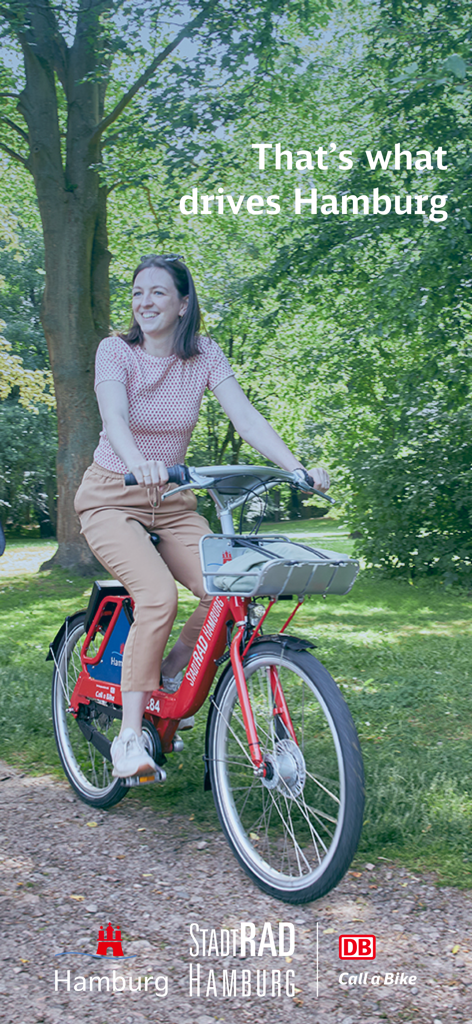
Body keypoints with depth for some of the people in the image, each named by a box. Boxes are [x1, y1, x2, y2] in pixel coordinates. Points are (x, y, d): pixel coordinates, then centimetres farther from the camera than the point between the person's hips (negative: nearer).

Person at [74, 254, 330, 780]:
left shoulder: (203, 355, -4)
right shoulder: (116, 350, -12)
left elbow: (247, 418, -14)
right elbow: (114, 417, -30)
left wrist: (298, 468, -30)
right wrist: (137, 462, -52)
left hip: (171, 502, 4)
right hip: (111, 497, -3)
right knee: (158, 594, -29)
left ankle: (169, 677, 8)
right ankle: (128, 737, -20)